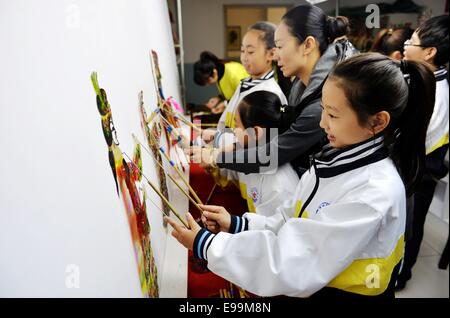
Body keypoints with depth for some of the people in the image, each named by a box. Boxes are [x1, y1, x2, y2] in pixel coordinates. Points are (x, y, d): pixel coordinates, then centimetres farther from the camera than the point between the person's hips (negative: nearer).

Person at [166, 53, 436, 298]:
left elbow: (292, 265, -26)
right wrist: (237, 225, -8)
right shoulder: (337, 160, -2)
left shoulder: (374, 193, -25)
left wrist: (206, 245, -21)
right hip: (309, 284, 6)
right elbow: (291, 224, 4)